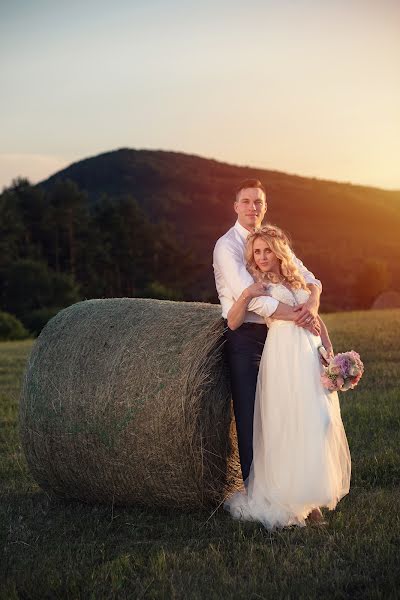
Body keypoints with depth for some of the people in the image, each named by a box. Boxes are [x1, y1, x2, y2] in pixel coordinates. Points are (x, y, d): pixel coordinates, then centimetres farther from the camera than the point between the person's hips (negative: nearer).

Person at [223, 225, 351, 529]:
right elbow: (233, 323, -1)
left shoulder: (297, 280, 20)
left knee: (320, 421, 0)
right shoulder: (257, 284, 7)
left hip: (313, 353, 5)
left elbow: (318, 319, 20)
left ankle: (310, 493, 14)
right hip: (283, 353, -5)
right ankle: (287, 496, 5)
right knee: (288, 425, -8)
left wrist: (330, 351, 7)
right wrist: (246, 295, -15)